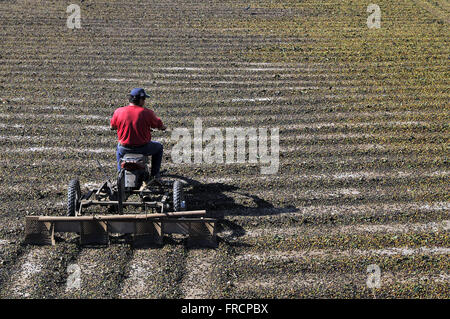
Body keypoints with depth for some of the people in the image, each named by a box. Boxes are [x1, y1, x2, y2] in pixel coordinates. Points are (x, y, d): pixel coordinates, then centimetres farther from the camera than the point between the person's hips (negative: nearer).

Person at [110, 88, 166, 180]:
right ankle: (154, 174, 28)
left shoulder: (118, 111, -7)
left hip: (125, 149, 3)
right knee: (159, 147, 28)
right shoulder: (147, 112, -15)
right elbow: (160, 126, -4)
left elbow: (112, 127, 9)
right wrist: (163, 127, 21)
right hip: (143, 148, -3)